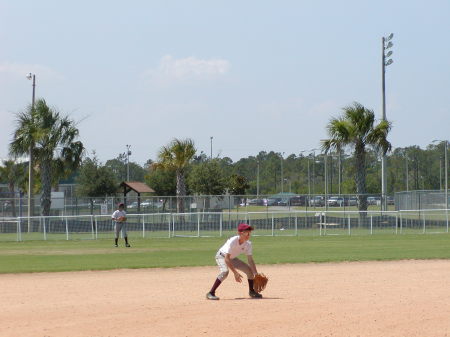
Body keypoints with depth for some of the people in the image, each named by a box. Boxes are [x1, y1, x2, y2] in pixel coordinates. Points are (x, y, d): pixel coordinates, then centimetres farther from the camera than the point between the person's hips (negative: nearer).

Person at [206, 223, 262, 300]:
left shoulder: (248, 244, -17)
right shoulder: (232, 241, -35)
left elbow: (250, 260, -11)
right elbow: (226, 259, -38)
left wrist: (256, 274, -20)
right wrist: (235, 273, -42)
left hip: (232, 258, 6)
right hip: (221, 256, -6)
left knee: (249, 269, -2)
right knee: (225, 271, -34)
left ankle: (252, 291, 19)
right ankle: (211, 293, -32)